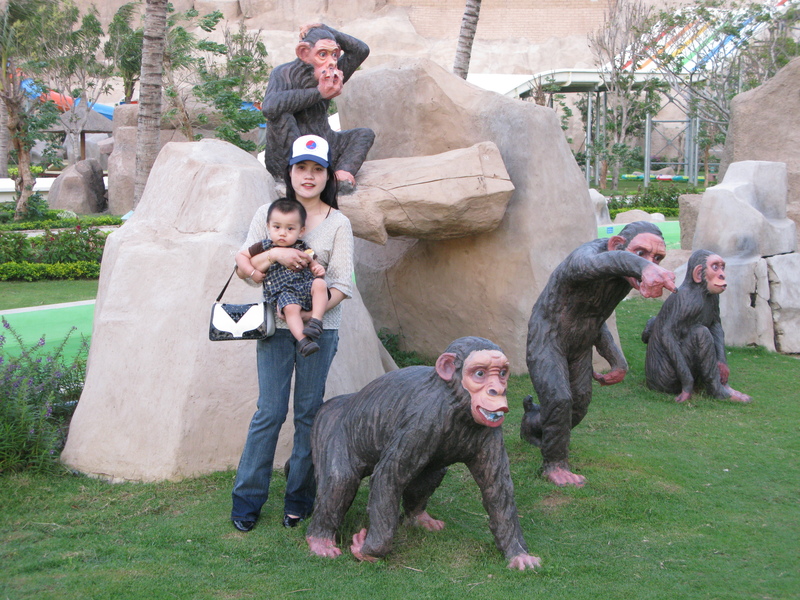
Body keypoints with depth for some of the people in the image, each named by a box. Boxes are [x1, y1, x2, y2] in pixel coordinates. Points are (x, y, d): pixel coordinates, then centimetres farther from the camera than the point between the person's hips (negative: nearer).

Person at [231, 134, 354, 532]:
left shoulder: (338, 223, 2)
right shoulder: (268, 214, 7)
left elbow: (343, 283, -3)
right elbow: (244, 270, 3)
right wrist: (274, 254, -16)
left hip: (319, 328, 0)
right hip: (275, 325, 0)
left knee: (309, 413, 5)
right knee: (270, 411, -1)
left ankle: (299, 500, 16)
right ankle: (247, 500, 10)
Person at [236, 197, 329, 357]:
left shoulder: (302, 248, 14)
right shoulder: (264, 247, 9)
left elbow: (313, 263, 20)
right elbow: (241, 255, 16)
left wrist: (318, 269, -5)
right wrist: (253, 272, 3)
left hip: (305, 287, 3)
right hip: (283, 293, -3)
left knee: (320, 284, -28)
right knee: (291, 307, -35)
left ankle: (316, 320, -28)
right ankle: (302, 340, -40)